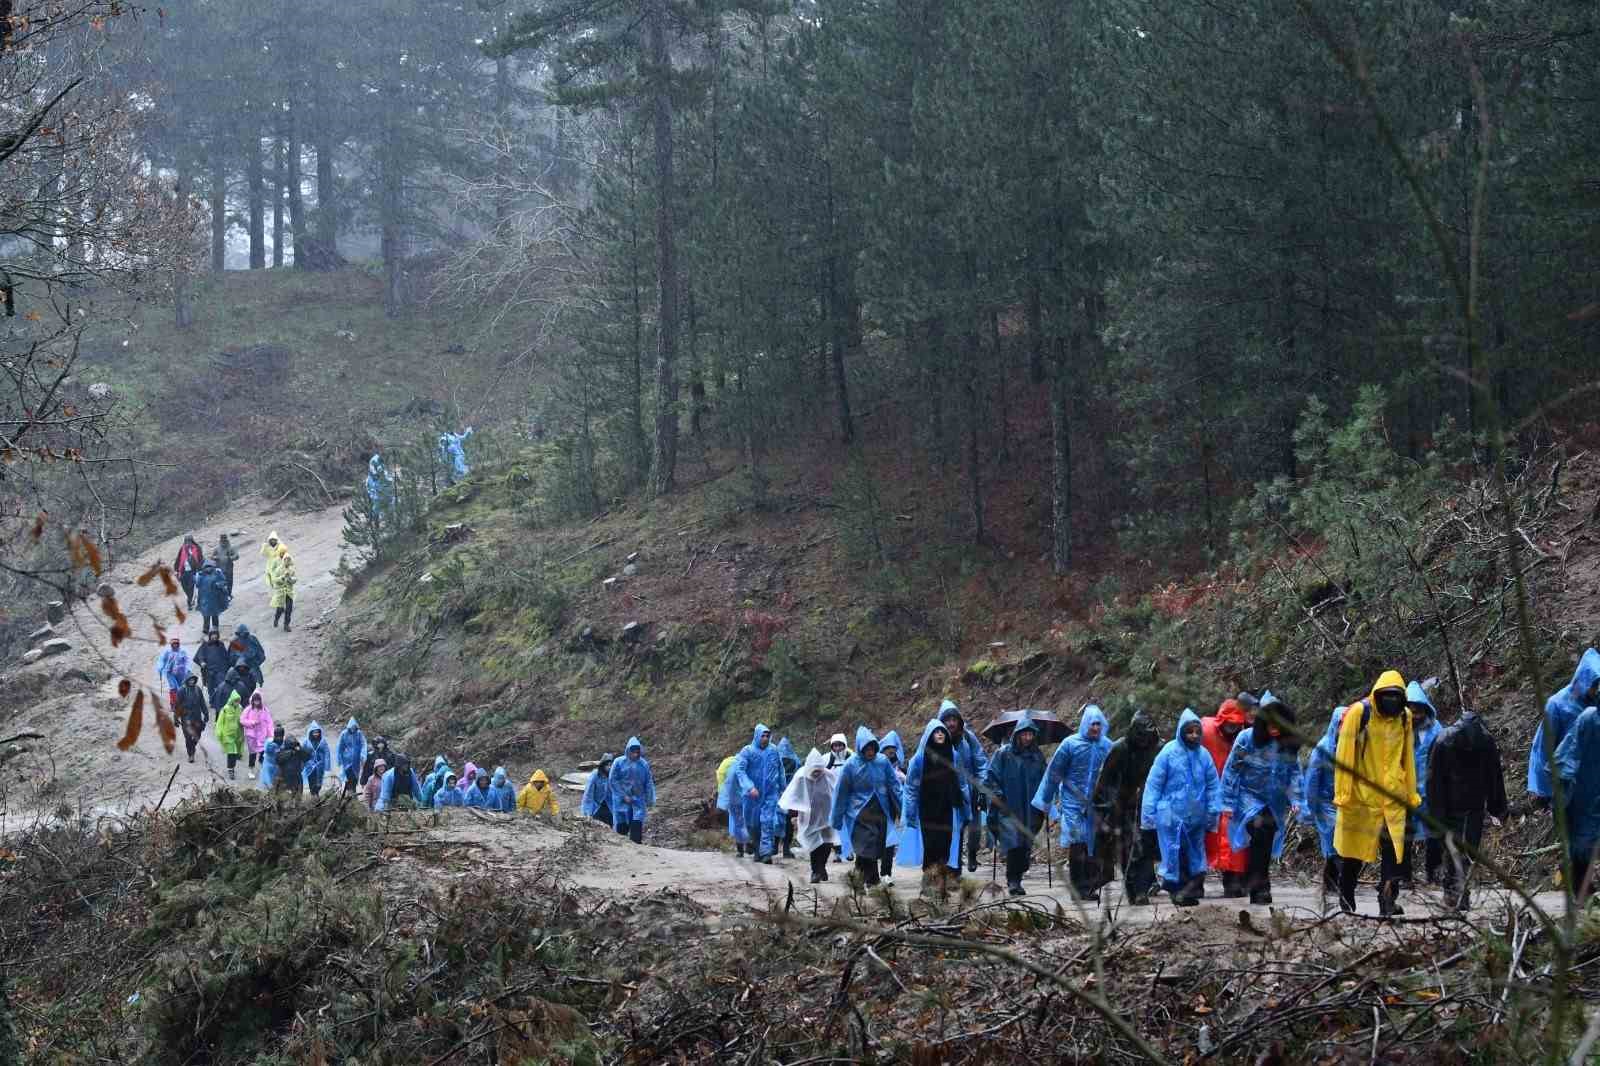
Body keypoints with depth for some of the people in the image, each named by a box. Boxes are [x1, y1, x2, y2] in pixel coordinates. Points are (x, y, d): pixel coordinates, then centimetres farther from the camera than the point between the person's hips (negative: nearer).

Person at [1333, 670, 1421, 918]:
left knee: (1394, 849, -9)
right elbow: (1344, 755, -8)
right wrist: (1342, 793, -11)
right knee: (1354, 851, 9)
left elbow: (1407, 758, 14)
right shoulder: (1359, 713, -9)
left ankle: (1388, 901, -8)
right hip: (1360, 795, -3)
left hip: (1393, 797, 3)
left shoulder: (1404, 717, 6)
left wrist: (1411, 793, 14)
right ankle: (1347, 903, 24)